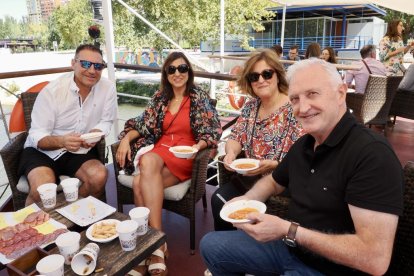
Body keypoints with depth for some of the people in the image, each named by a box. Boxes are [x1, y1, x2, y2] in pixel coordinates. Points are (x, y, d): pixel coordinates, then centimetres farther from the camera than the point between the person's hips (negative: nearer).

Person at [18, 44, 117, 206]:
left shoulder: (108, 88, -9)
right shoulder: (52, 90, -15)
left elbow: (105, 121, 2)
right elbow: (36, 136, -14)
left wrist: (94, 135, -21)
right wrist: (61, 141, -36)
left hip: (79, 151, 3)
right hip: (43, 150, -2)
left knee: (99, 177, -25)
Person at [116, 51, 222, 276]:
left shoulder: (200, 98, 2)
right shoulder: (160, 97, 14)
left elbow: (212, 132, -4)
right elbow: (143, 124, 12)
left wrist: (197, 147, -23)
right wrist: (126, 139, -7)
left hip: (185, 156, -4)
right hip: (159, 152, 4)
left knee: (141, 182, -31)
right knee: (140, 183, -30)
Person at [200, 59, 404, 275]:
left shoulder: (373, 155, -26)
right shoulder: (303, 144, -1)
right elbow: (274, 182, 18)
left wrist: (289, 231, -28)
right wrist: (246, 200, -3)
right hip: (289, 247, 7)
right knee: (210, 245, 9)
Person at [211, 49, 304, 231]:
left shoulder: (293, 110, -13)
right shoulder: (251, 106, 7)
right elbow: (235, 137, 9)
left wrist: (271, 165, -27)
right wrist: (231, 153, -12)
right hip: (249, 177, 5)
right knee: (219, 199, -17)